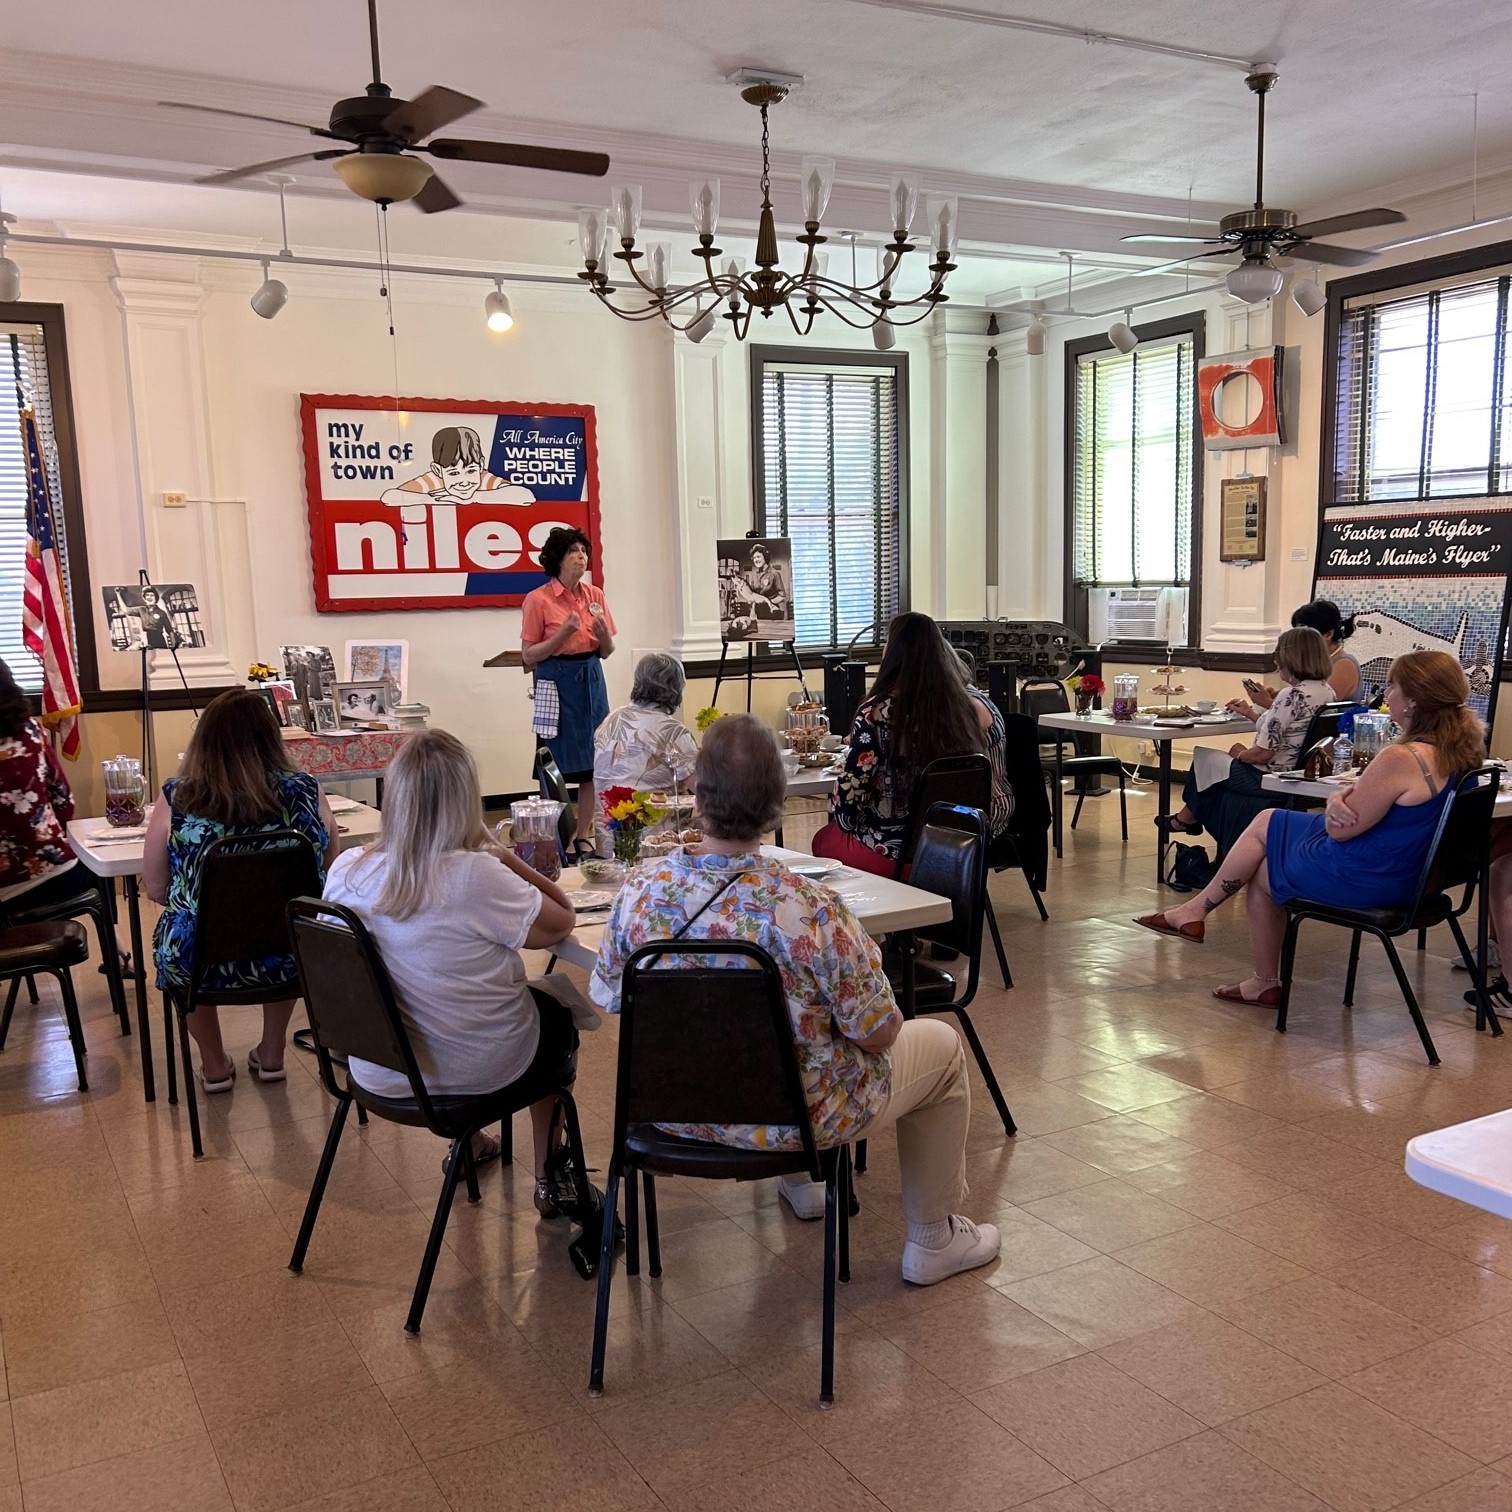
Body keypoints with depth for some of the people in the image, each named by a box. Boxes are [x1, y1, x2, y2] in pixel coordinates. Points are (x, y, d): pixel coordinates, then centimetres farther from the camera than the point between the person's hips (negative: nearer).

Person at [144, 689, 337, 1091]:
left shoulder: (176, 798, -10)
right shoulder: (305, 792, -8)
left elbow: (156, 890, 0)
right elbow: (327, 871, 6)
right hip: (294, 958, 1)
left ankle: (213, 1065, 38)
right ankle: (272, 1054, 43)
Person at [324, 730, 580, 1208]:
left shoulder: (345, 872, -13)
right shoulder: (477, 877, -29)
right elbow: (562, 921, -15)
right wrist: (507, 860, -5)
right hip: (476, 1073, -5)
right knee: (559, 1016, 28)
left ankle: (469, 1144, 50)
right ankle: (548, 1178, 37)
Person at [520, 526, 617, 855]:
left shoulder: (595, 595, 7)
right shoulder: (538, 599, -7)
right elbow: (528, 656, -7)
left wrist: (603, 632, -8)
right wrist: (563, 633, -17)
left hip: (591, 680, 5)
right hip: (556, 683, -5)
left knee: (593, 763, 6)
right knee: (557, 766, -1)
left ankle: (585, 837, 17)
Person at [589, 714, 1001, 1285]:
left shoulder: (639, 888, -18)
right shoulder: (813, 911, -32)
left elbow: (606, 997, -1)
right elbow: (878, 1034, -20)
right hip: (791, 1120, -5)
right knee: (942, 1046, 19)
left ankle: (801, 1185, 54)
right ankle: (933, 1242, 31)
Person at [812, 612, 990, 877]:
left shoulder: (878, 712, -19)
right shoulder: (963, 706, -4)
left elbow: (850, 794, -15)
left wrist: (840, 816, 7)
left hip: (889, 851, -5)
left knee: (824, 839, 26)